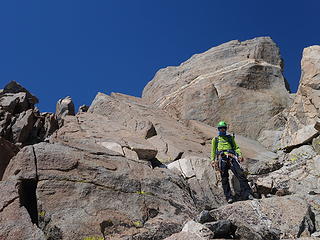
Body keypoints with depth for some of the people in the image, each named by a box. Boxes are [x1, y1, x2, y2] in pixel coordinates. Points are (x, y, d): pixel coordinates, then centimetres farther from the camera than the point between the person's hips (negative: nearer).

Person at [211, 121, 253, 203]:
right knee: (224, 179, -8)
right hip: (222, 158, 0)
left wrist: (240, 155, 2)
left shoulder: (230, 137, 27)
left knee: (240, 174, -16)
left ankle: (247, 193, -17)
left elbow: (236, 147, 21)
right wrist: (213, 161, 4)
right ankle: (229, 197, -8)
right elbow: (213, 151, 19)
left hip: (231, 157, 1)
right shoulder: (215, 139, 24)